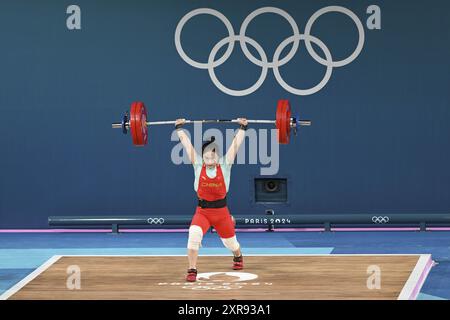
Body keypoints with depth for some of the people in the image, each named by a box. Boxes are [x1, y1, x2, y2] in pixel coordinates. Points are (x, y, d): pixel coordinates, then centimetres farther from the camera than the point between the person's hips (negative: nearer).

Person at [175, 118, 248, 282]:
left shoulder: (225, 165, -7)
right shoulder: (198, 165, -6)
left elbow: (236, 144, -5)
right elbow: (187, 143, -1)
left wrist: (242, 127, -3)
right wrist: (179, 128, 3)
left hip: (222, 212, 1)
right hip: (202, 211, -1)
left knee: (231, 242, 19)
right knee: (194, 234, -29)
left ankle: (238, 257, 56)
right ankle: (192, 270, -21)